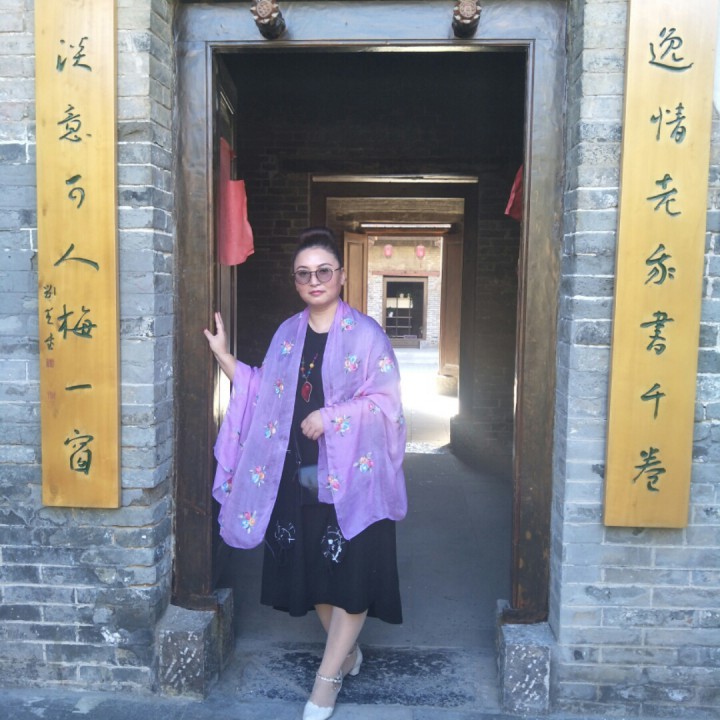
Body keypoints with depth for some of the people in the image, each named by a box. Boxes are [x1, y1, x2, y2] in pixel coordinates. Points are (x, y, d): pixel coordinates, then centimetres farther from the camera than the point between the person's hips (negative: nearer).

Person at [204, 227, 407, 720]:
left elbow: (385, 401, -10)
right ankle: (347, 649, 37)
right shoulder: (287, 334, 9)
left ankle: (327, 678, 16)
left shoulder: (365, 334, -6)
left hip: (351, 475, -5)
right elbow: (263, 395, 9)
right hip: (297, 474, 5)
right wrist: (224, 356, 2)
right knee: (310, 568, 14)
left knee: (350, 572, 0)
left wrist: (331, 417, -19)